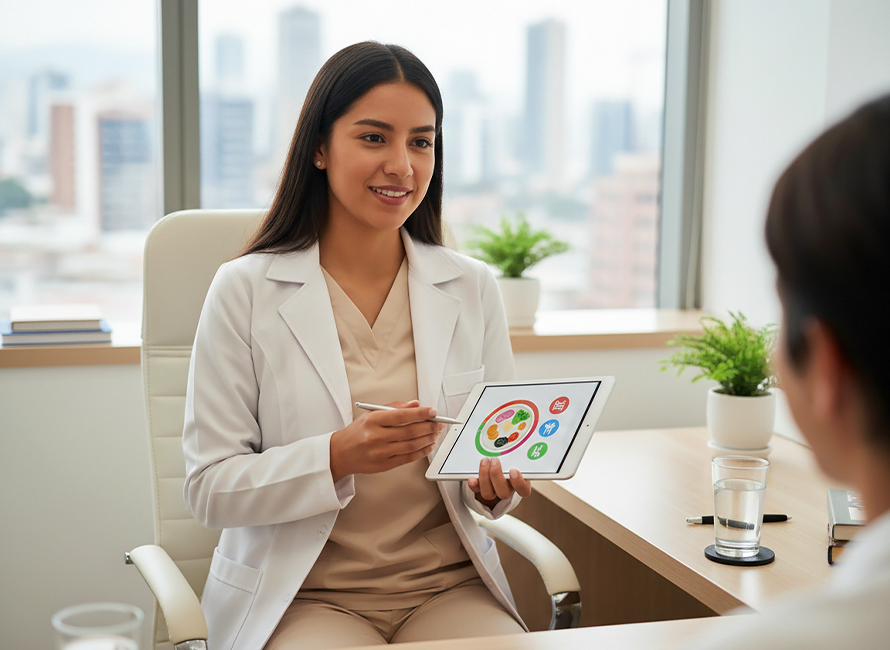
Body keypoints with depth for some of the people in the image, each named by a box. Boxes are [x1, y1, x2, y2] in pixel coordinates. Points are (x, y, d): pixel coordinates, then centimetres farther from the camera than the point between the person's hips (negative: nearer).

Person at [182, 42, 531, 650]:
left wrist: (493, 486, -13)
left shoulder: (473, 288, 5)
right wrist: (337, 457, -22)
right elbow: (209, 489, -6)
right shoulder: (245, 291, -3)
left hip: (448, 586, 3)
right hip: (303, 594, -3)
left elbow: (503, 446, 11)